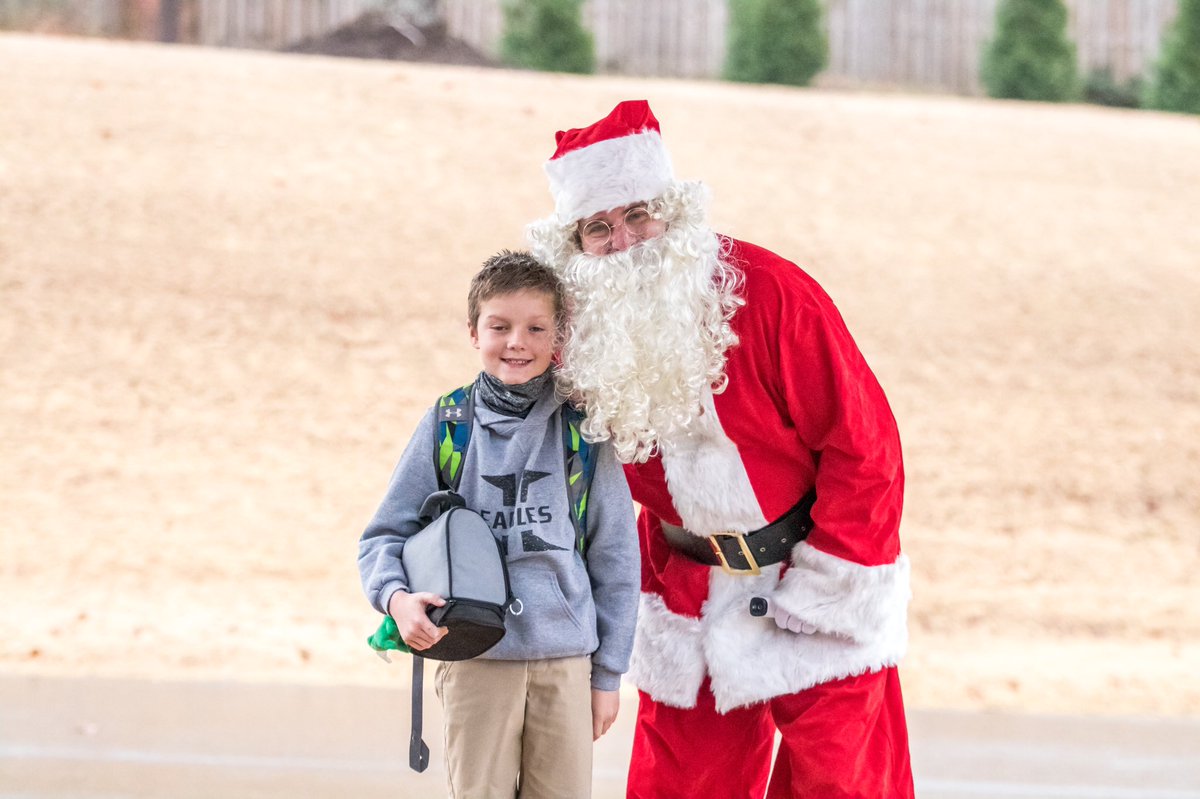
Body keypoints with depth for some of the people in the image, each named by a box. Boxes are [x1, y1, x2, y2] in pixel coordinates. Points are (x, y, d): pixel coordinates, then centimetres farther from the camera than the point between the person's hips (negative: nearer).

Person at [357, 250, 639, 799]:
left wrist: (608, 672, 7)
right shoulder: (446, 427, 1)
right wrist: (396, 597, -16)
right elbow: (385, 535, 6)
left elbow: (614, 556, 7)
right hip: (475, 660, -1)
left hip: (566, 662, 1)